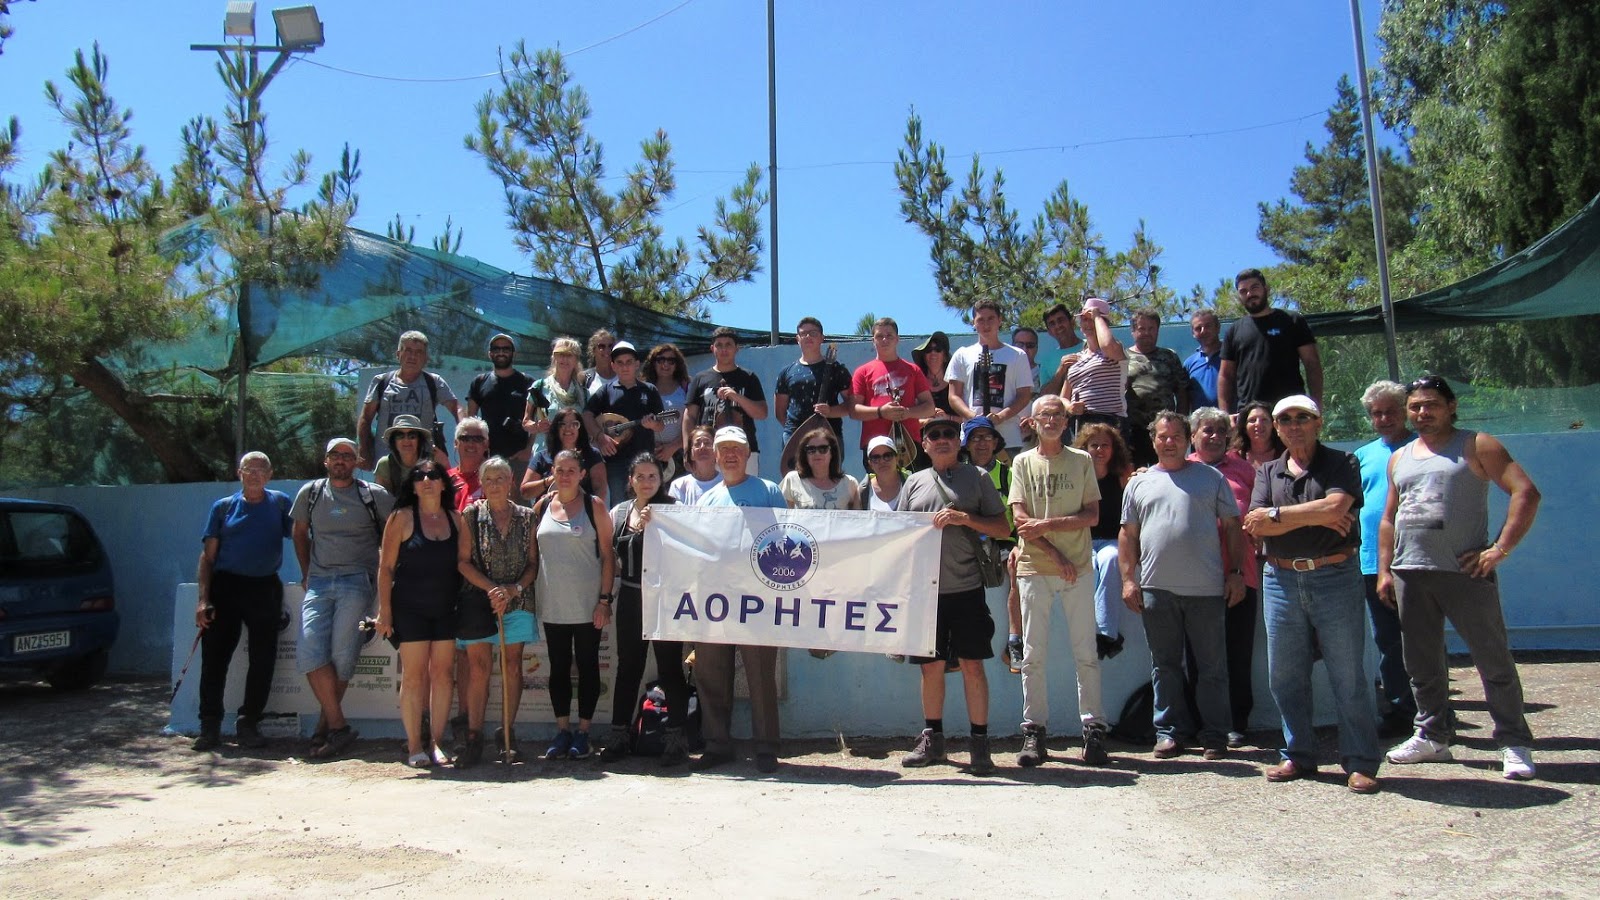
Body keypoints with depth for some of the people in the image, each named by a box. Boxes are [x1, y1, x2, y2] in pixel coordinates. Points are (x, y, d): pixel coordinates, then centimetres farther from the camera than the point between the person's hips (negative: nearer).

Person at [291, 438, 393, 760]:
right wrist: (308, 574, 17)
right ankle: (338, 726, -7)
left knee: (342, 653, -9)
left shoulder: (374, 495, 3)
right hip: (319, 582, 3)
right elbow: (300, 534, 24)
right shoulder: (310, 493, 12)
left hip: (358, 580, -3)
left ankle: (327, 725, 4)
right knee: (309, 649, -12)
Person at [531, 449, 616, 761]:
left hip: (587, 604, -3)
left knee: (587, 666, 4)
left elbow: (607, 555, -4)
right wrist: (529, 595, 6)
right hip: (552, 603, 3)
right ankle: (562, 730, 18)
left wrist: (604, 599, -10)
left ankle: (583, 732, 13)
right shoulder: (542, 506, 7)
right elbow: (533, 554, 12)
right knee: (558, 667, 9)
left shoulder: (594, 505, -3)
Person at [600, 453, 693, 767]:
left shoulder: (671, 509, -2)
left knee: (670, 667, 0)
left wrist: (652, 525, -21)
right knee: (628, 667, 11)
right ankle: (619, 736, 19)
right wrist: (619, 566, 3)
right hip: (631, 597, 4)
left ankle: (676, 738, 7)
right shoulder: (618, 512, 10)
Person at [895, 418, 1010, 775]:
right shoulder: (914, 482, 13)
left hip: (966, 587, -2)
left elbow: (1003, 529, 3)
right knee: (931, 666, 9)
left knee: (972, 665, -1)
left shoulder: (977, 477, 6)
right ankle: (932, 739, 22)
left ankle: (980, 744, 9)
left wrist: (964, 518, -12)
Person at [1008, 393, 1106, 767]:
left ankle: (1094, 728, 9)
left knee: (1086, 653, 2)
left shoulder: (1082, 461, 9)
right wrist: (1056, 556, -10)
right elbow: (1020, 519, -2)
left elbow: (1092, 515, 0)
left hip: (1078, 568, 0)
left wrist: (1047, 524, -12)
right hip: (1034, 568, 0)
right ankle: (1035, 731, 8)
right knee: (1033, 655, 2)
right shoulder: (1023, 462, 8)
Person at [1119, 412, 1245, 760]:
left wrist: (1236, 572, -1)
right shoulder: (1139, 483, 13)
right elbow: (1129, 534, 11)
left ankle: (1214, 735, 14)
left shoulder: (1211, 477, 9)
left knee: (1212, 666, 5)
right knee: (1165, 665, 9)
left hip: (1207, 588, -1)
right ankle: (1170, 731, 18)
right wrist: (1128, 578, 3)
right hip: (1156, 588, 2)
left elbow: (1232, 526, 7)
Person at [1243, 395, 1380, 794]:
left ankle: (1360, 762, 8)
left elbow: (1335, 507, -17)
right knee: (1285, 675, 7)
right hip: (1281, 579, 4)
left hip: (1336, 576, -4)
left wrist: (1276, 514, -10)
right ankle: (1298, 755, 20)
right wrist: (1318, 517, -10)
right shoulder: (1268, 472, 13)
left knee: (1348, 675, 0)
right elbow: (1256, 527, -2)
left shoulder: (1340, 464, 3)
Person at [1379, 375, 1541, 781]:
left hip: (1464, 571, -5)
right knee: (1422, 662, 11)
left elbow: (1526, 493, -8)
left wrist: (1499, 549, -14)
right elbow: (1389, 518, 21)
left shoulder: (1476, 446, 1)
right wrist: (1384, 570, 13)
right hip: (1410, 574, 5)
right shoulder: (1399, 458, 17)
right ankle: (1433, 736, 22)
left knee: (1494, 660, -1)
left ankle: (1514, 743, 9)